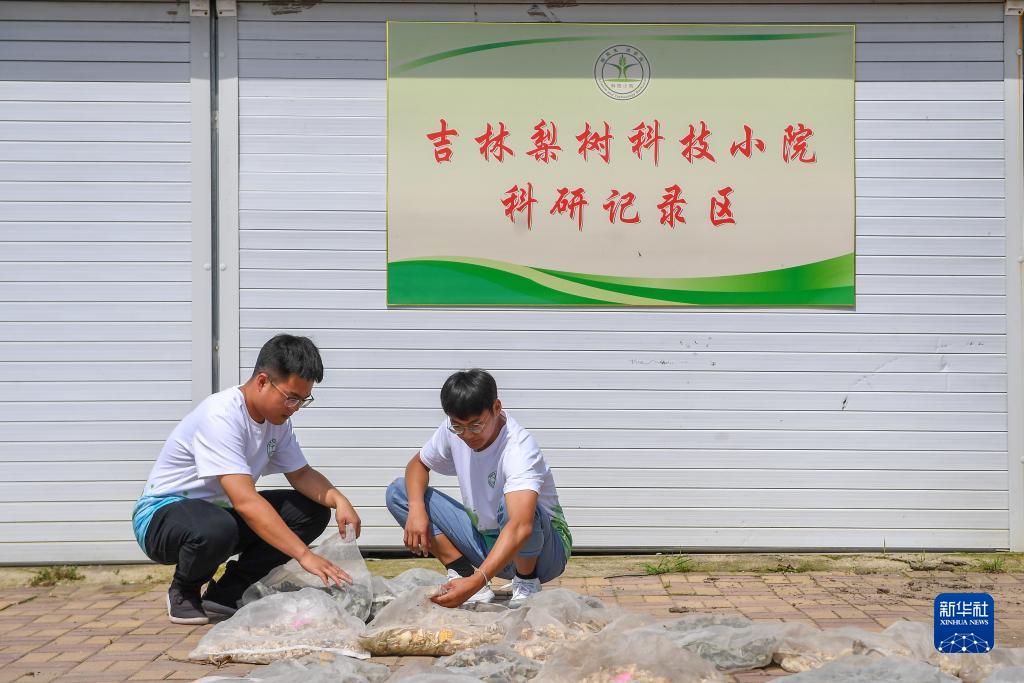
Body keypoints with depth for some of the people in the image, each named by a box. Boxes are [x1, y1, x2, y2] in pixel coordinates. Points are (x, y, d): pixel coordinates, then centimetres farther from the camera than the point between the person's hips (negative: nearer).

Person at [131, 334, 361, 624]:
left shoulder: (277, 419, -1)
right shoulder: (221, 415, -29)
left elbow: (301, 474, 8)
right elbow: (245, 500, -36)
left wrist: (339, 500, -15)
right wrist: (304, 555, -41)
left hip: (220, 510, 8)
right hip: (161, 514, -8)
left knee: (313, 511, -7)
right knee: (216, 530, -43)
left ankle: (226, 592, -1)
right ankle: (183, 592, -7)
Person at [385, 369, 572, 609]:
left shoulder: (519, 449, -31)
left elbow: (520, 527, -45)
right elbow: (418, 463, 8)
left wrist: (476, 581, -57)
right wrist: (416, 508, -15)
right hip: (485, 540, 6)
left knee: (510, 506, -42)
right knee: (398, 492, -6)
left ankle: (527, 583, -13)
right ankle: (464, 572, -8)